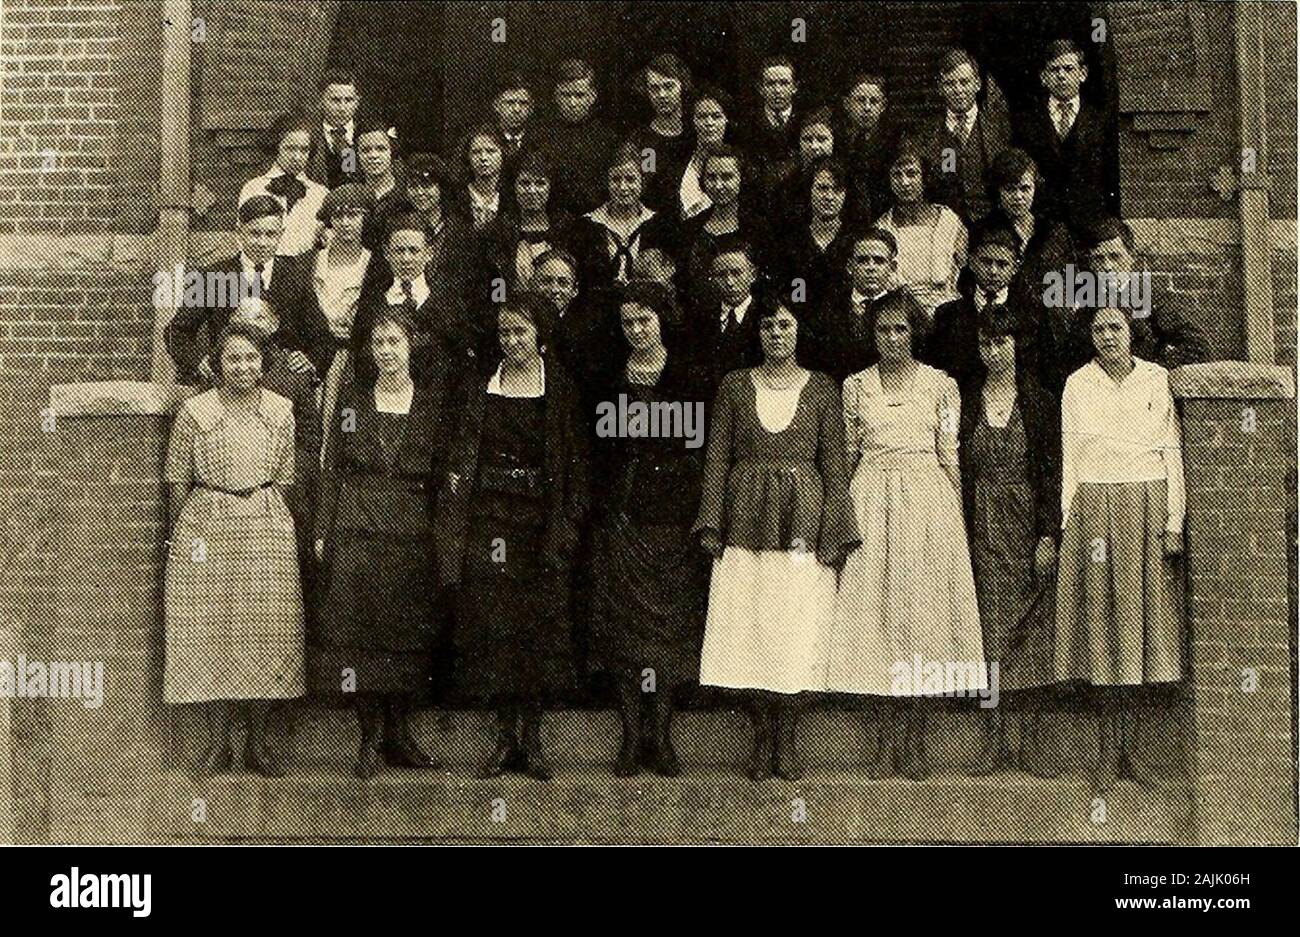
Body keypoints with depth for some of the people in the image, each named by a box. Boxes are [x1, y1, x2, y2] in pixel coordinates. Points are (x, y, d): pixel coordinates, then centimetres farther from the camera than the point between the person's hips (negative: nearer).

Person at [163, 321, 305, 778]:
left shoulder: (280, 411, 5)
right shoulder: (194, 412, -2)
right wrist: (184, 535, 3)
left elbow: (283, 479, 11)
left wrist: (269, 525, 7)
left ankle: (259, 740, 11)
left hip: (268, 529, 2)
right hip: (207, 528, -2)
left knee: (266, 632, 0)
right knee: (210, 632, -1)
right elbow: (177, 480, 3)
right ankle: (218, 741, 10)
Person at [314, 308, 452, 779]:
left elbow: (439, 474, 10)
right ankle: (371, 735, 5)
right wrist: (323, 530, 0)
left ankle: (399, 734, 13)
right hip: (357, 528, 0)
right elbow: (332, 469, 6)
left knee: (409, 629, 2)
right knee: (358, 628, -4)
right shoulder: (352, 400, 8)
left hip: (412, 532, 0)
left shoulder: (432, 402, 8)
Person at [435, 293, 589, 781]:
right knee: (491, 622, 1)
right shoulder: (482, 387, 7)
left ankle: (532, 735, 10)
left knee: (538, 625, 0)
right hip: (487, 518, 2)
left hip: (538, 523, -2)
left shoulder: (561, 391, 1)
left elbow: (575, 464, 0)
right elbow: (462, 457, 7)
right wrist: (453, 518, -3)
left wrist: (566, 524, -8)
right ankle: (505, 734, 11)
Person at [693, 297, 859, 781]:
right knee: (747, 629, 1)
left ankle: (787, 739, 10)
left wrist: (833, 533, -3)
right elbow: (717, 458, 6)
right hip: (747, 520, 1)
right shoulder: (734, 386, 8)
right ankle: (762, 736, 13)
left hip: (803, 521, -1)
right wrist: (711, 524, -2)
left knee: (798, 630, -2)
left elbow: (834, 466, 3)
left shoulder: (821, 389, 5)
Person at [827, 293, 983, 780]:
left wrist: (956, 515, 0)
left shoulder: (940, 385, 7)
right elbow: (847, 455, 11)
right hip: (871, 502, 1)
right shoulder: (855, 386, 10)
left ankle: (914, 741, 3)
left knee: (923, 602, -3)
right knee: (876, 604, -3)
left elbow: (949, 456, 6)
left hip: (929, 500, -1)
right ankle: (889, 740, 2)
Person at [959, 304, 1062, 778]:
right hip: (983, 526, 1)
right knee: (992, 623, 0)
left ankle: (1034, 735, 5)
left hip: (1028, 522, -1)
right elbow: (959, 469, 5)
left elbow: (1052, 470, 0)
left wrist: (1049, 535, -8)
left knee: (1034, 624, 0)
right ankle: (998, 736, 3)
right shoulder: (966, 400, 6)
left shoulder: (1040, 400, 3)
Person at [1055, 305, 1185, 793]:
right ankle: (1108, 749, 2)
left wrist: (1174, 523, -3)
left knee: (1141, 615, 1)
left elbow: (1172, 452, 3)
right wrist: (1068, 523, 0)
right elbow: (1070, 459, 6)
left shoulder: (1157, 380, 5)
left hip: (1148, 504, 0)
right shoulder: (1078, 385, 6)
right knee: (1101, 615, -2)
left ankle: (1130, 746, 9)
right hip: (1095, 509, 0)